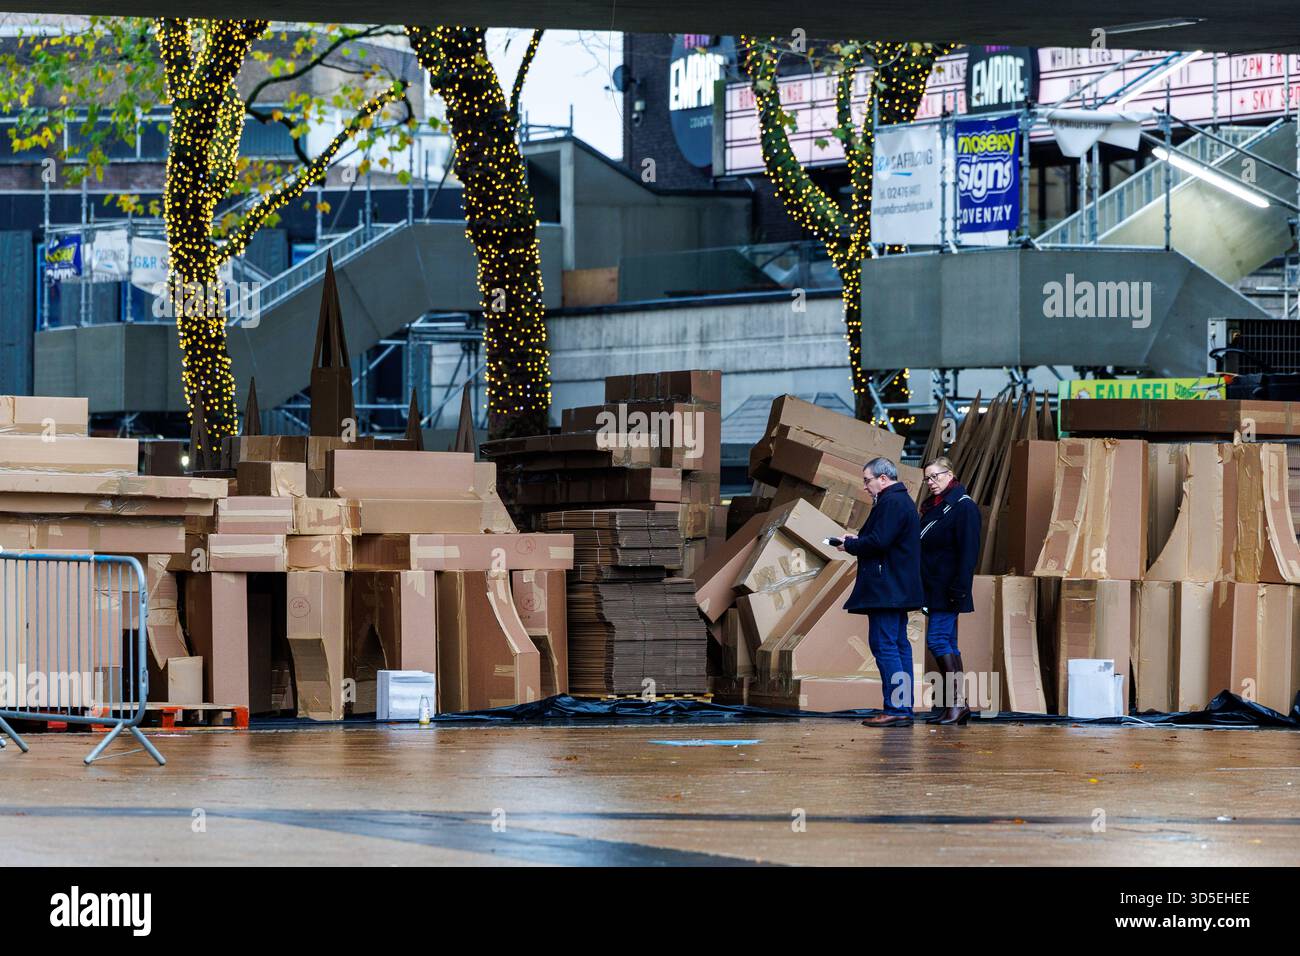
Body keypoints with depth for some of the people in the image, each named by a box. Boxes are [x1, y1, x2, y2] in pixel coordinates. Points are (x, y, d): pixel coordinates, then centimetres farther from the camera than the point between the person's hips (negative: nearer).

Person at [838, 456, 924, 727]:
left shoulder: (891, 502, -13)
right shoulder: (903, 500, 20)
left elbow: (878, 541, -21)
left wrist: (850, 545, -6)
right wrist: (857, 541, 12)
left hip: (886, 590, -11)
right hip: (899, 590, 11)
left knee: (884, 645, -11)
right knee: (898, 646, 11)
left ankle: (896, 708, -15)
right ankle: (904, 708, 12)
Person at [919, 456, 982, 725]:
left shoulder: (963, 506, -9)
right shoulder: (932, 507, 17)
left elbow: (968, 551, -16)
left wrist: (959, 589, -21)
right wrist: (921, 588, 15)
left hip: (948, 589, -9)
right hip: (933, 589, 9)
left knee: (937, 640, -14)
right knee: (948, 644, 8)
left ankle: (957, 702, -15)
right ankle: (959, 705, 9)